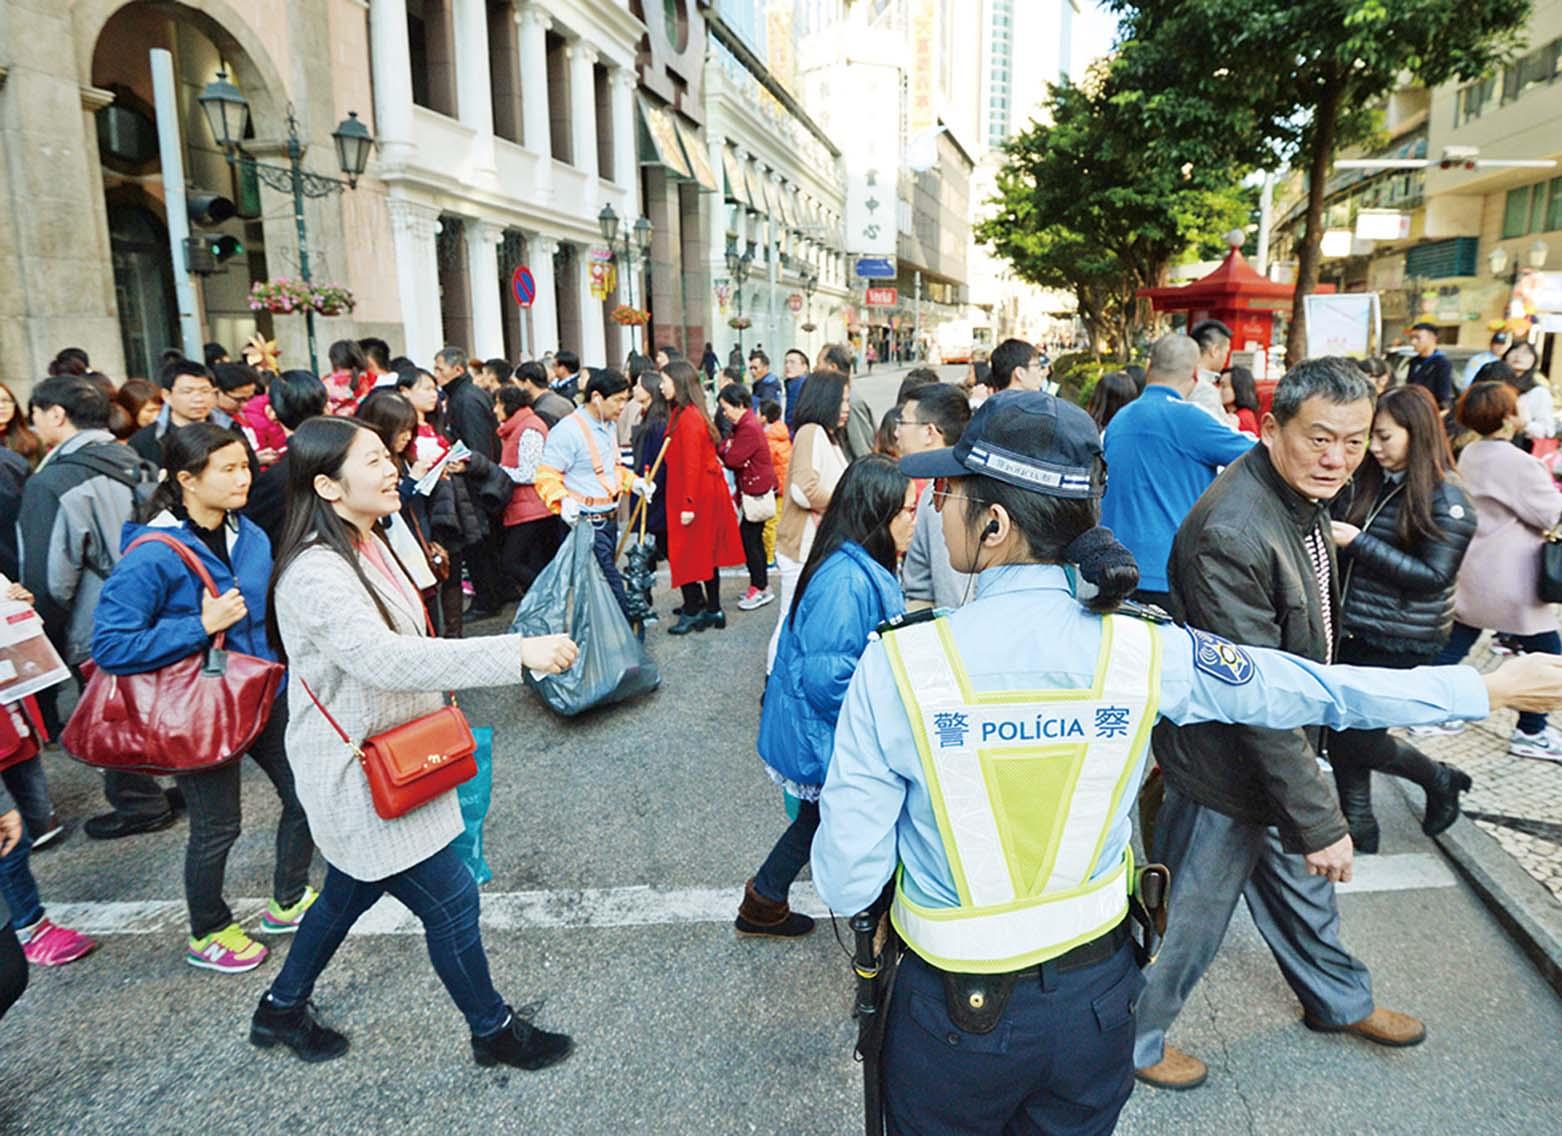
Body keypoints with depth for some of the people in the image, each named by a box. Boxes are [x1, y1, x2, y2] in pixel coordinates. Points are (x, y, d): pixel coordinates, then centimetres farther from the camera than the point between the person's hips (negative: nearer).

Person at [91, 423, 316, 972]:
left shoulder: (250, 535, -1)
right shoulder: (151, 555, -22)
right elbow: (110, 645, -23)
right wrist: (201, 627, -28)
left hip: (264, 694, 7)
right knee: (217, 828, 10)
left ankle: (289, 902, 40)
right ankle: (207, 936, 37)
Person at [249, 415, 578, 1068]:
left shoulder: (367, 544, 5)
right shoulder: (316, 574, -27)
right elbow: (386, 660, -41)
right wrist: (517, 652, -46)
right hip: (359, 777, -10)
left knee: (351, 891, 25)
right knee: (452, 901, 2)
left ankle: (281, 1009, 47)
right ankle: (493, 1030, 23)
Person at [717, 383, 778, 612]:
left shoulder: (749, 428, -19)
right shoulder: (743, 425, 13)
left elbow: (732, 459, -21)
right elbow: (729, 455, 11)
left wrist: (724, 448, -4)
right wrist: (726, 448, -8)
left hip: (756, 491, -10)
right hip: (752, 488, 10)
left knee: (749, 538, -5)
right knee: (752, 538, 15)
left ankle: (761, 588, 3)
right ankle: (760, 585, 23)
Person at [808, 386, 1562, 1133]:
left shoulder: (898, 664, -24)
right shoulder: (1145, 653, -15)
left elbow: (845, 883, -19)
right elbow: (1323, 690, 1)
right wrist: (1493, 687, 17)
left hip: (952, 1015, -2)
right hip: (1096, 997, 3)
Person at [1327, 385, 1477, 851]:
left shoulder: (1446, 499, -11)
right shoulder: (1364, 481, 4)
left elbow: (1434, 576, -16)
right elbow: (1333, 537, 11)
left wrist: (1358, 542, -21)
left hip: (1397, 643, -5)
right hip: (1348, 631, 5)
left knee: (1358, 739, 0)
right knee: (1341, 733, 10)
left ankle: (1440, 780, 29)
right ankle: (1359, 829, 28)